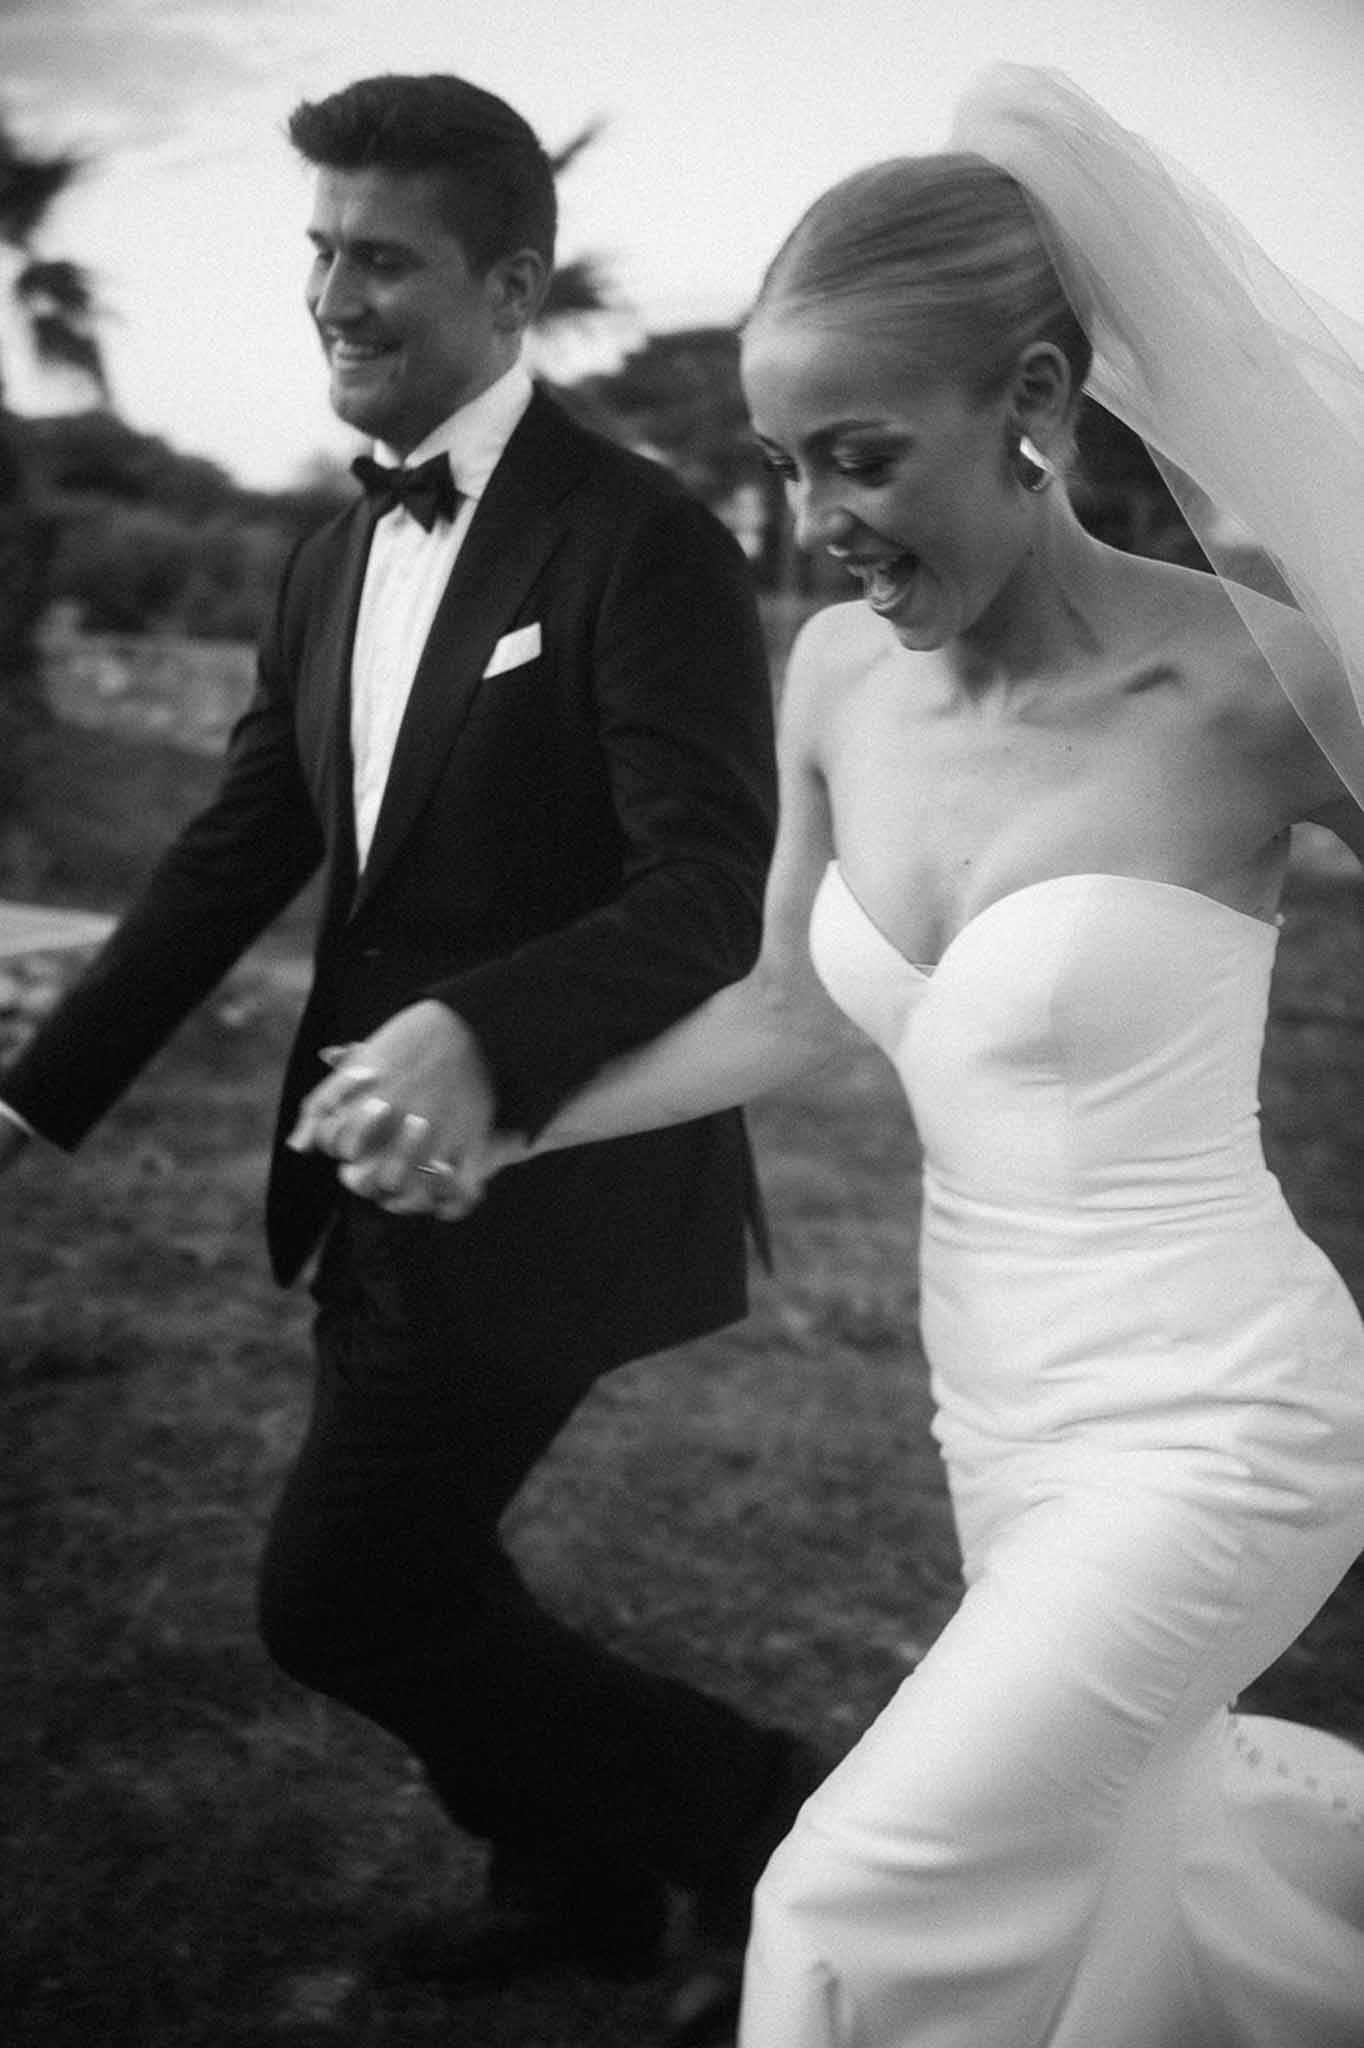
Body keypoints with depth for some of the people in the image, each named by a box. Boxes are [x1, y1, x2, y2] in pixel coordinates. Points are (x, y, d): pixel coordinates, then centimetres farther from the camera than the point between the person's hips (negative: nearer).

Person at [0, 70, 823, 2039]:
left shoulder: (643, 545, -18)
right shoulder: (339, 562, 8)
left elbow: (717, 899, -25)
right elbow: (239, 846, 12)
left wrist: (482, 1038, -42)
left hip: (543, 1185, -8)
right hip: (391, 1172, 8)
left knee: (338, 1598, -4)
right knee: (409, 1569, 20)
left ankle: (761, 1815, 13)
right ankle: (579, 1889, 44)